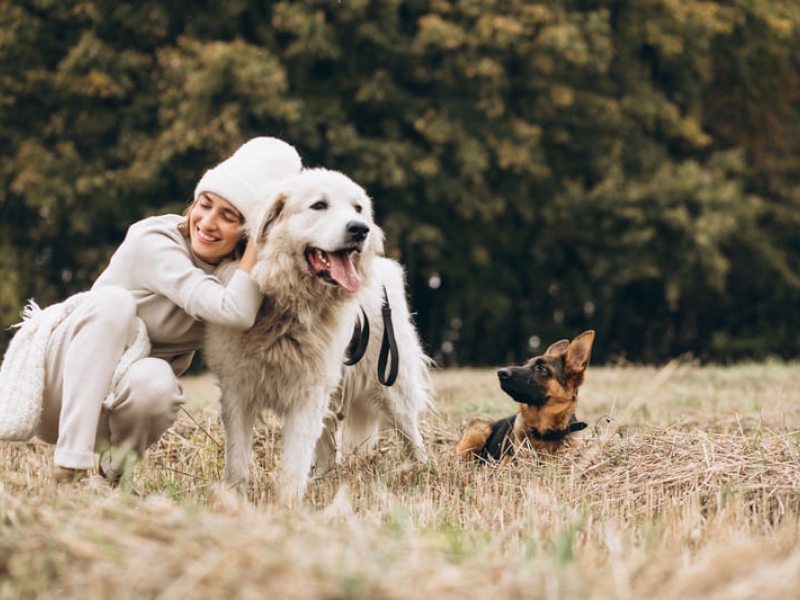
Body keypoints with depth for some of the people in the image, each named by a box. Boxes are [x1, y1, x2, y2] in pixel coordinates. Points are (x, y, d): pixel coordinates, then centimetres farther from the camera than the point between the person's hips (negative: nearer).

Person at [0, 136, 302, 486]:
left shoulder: (236, 272, 0)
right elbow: (235, 312, -32)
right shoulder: (153, 243, -20)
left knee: (156, 381, -34)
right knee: (114, 300, -32)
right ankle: (71, 462, -36)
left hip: (116, 402, 4)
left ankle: (114, 470, -3)